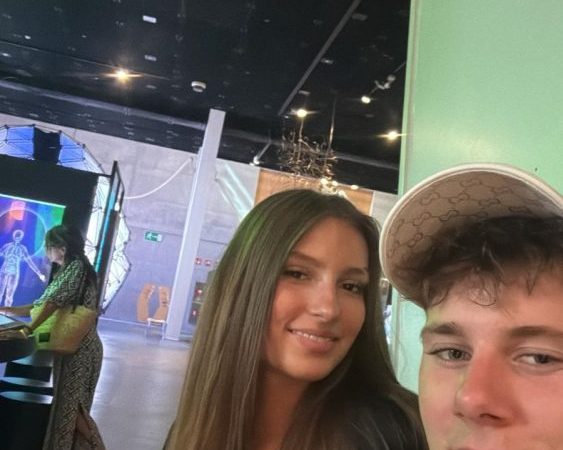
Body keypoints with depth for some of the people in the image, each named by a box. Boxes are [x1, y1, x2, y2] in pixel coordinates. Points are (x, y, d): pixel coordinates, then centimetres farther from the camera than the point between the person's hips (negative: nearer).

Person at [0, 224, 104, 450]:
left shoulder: (77, 266, -12)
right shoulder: (63, 271, 18)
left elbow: (54, 302, -19)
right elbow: (41, 304, 16)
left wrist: (29, 329, -19)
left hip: (80, 346, -9)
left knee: (70, 402, -3)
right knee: (64, 401, 12)